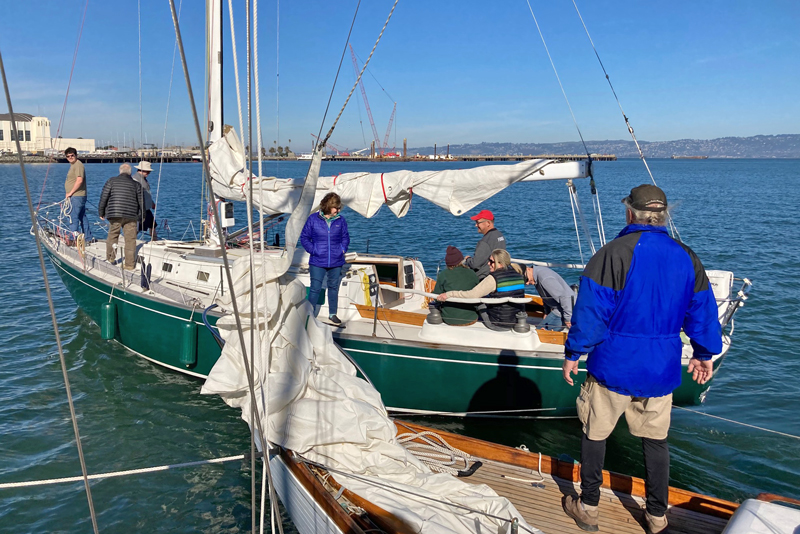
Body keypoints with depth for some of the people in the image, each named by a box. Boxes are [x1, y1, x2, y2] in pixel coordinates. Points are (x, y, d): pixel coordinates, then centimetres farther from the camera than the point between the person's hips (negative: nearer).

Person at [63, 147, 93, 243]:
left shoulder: (78, 165, -13)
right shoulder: (73, 165, 20)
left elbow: (79, 181, -23)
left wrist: (70, 193, -18)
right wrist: (70, 194, 19)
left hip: (77, 196, -11)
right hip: (76, 196, 11)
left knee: (73, 217, -10)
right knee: (82, 217, 13)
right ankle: (89, 238, 18)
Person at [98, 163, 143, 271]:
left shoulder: (111, 181, 5)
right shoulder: (136, 184, 8)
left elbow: (104, 197, 4)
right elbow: (141, 202, 11)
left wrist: (101, 212, 13)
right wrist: (141, 216, 23)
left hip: (114, 215, 0)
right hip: (131, 216, 0)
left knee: (112, 236, 17)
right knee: (130, 240, 2)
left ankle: (110, 258, 21)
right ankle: (129, 264, 3)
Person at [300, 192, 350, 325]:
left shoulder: (340, 220, 1)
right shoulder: (313, 219, -4)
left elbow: (345, 237, 14)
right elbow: (304, 237, 2)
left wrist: (343, 249, -1)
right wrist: (312, 250, -8)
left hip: (336, 263, 3)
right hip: (317, 262, -3)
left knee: (334, 288, 15)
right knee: (315, 289, -2)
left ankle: (332, 314, 30)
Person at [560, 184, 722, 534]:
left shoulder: (614, 253, -15)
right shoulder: (687, 258, 2)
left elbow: (590, 310, -15)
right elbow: (702, 312, 10)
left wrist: (573, 353, -5)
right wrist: (704, 354, 23)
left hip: (614, 367, -4)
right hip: (662, 370, 5)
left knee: (594, 433, 12)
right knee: (656, 440, 17)